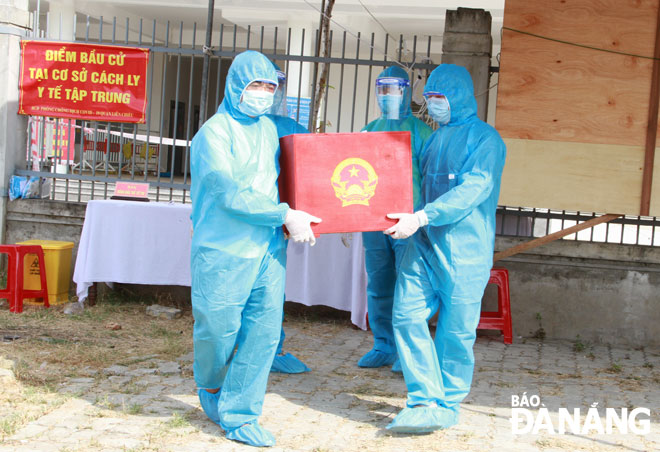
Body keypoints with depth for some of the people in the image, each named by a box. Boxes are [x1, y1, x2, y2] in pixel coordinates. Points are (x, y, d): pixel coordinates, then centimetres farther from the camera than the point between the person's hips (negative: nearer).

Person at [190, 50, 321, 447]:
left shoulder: (269, 128, 12)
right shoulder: (215, 132, -9)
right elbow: (228, 192, -18)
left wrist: (291, 217, 4)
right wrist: (285, 215, -18)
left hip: (269, 250, 6)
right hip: (224, 251, -6)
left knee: (264, 331, 2)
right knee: (219, 329, 5)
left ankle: (239, 415, 14)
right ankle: (210, 387, 37)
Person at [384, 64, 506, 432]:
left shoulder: (484, 138, -5)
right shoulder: (435, 138, 18)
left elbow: (474, 188, -18)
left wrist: (422, 217, -26)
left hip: (464, 249, -7)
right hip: (425, 244, 7)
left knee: (456, 329, 1)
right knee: (407, 315, -3)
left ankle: (448, 406, 16)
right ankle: (428, 400, 3)